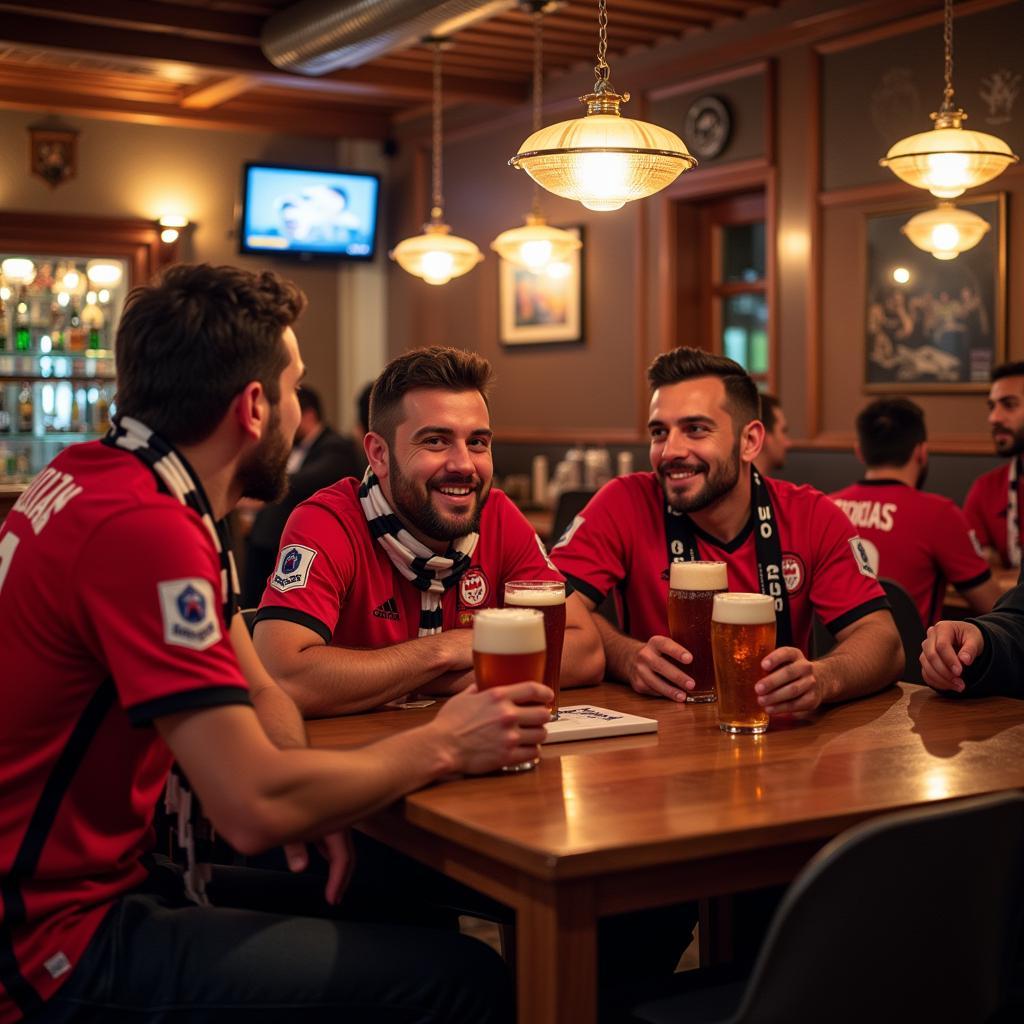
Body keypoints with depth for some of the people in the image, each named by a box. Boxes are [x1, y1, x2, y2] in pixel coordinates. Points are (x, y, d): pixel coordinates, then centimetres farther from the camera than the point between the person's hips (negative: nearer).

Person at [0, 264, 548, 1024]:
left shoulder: (94, 477, 5)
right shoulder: (143, 527, -25)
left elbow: (258, 691, 10)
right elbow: (254, 806, -27)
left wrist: (312, 804, -8)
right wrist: (441, 746, -13)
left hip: (85, 872, 10)